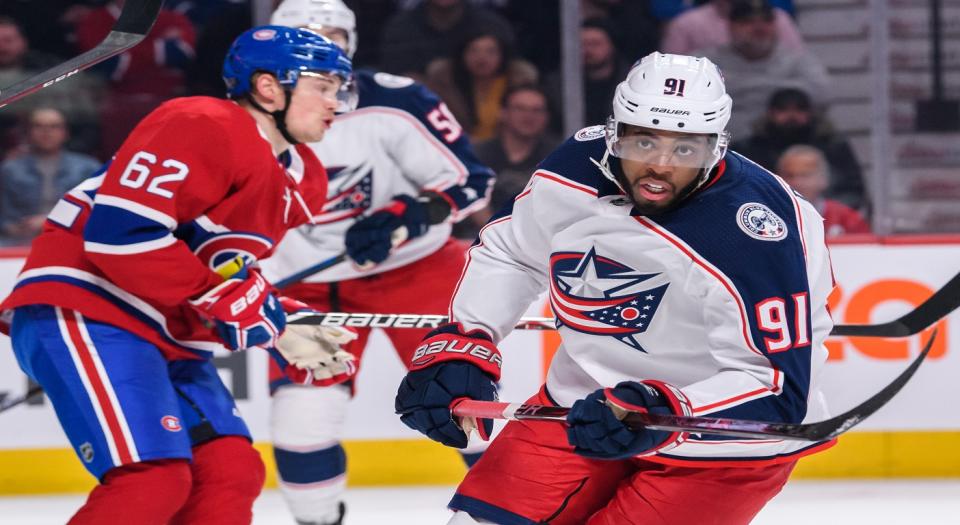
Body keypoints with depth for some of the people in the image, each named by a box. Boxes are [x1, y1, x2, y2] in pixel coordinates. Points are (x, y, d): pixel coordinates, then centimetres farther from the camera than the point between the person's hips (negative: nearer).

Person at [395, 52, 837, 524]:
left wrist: (662, 414, -43)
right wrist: (456, 347, -1)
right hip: (586, 404, 6)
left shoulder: (749, 234, -31)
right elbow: (507, 251, 9)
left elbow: (777, 388, -31)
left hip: (722, 440, -6)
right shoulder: (578, 168, -12)